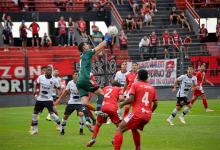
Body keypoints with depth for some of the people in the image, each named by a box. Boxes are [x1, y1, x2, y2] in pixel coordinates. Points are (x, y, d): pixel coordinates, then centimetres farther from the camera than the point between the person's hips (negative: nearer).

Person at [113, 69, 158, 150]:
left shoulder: (135, 85, 2)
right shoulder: (152, 88, 16)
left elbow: (131, 99, -10)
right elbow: (155, 104, 15)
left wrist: (122, 104, 7)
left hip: (137, 113, -6)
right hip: (148, 116, 6)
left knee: (119, 129, -4)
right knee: (134, 129, 32)